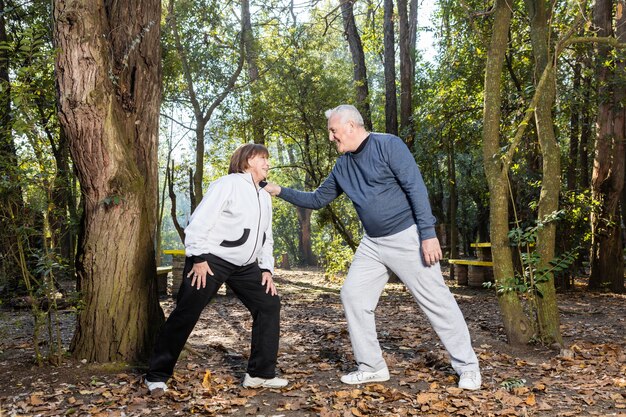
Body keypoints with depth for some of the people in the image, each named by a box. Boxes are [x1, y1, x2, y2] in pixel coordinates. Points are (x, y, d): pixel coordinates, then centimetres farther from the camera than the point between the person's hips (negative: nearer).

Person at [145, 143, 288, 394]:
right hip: (211, 260, -8)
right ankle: (157, 376, 7)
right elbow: (200, 221, -16)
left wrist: (266, 268, 10)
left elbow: (266, 237, 21)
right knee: (185, 315, -7)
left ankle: (260, 373, 10)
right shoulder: (228, 184, -10)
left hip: (245, 266, 8)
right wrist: (198, 258, -20)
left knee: (269, 305, 2)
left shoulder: (265, 197, 15)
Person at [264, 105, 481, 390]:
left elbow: (416, 188, -16)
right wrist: (281, 192, 10)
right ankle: (372, 367, 11)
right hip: (372, 243, 7)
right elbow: (317, 200, 18)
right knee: (353, 295, 1)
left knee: (435, 300, -2)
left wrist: (428, 233, -21)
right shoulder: (342, 165, 10)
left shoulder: (388, 145, -11)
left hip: (407, 237, -7)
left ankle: (467, 366, 13)